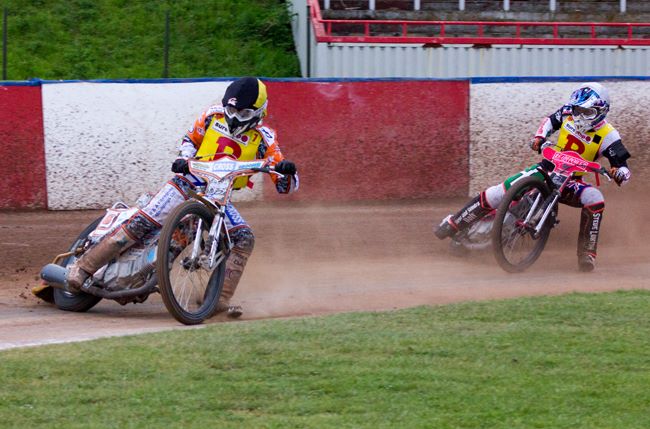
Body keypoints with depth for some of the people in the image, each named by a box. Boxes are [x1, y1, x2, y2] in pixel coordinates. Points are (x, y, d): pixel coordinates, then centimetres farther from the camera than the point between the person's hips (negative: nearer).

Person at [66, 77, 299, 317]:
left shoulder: (263, 139, -5)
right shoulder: (214, 115, 0)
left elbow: (286, 187, -8)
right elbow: (191, 139, 18)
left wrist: (287, 171, -31)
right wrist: (183, 158, -3)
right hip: (189, 183, -1)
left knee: (244, 239, -22)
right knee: (141, 223, -17)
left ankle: (221, 300, -22)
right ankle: (84, 266, -16)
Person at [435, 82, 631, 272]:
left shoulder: (607, 136, -16)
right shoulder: (568, 113, -5)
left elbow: (623, 166, -17)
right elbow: (551, 121, 16)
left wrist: (619, 172, -41)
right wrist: (539, 137, -3)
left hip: (570, 182, -2)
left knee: (595, 199, -33)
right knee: (498, 193, -13)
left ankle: (587, 254, -23)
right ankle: (453, 224, 3)